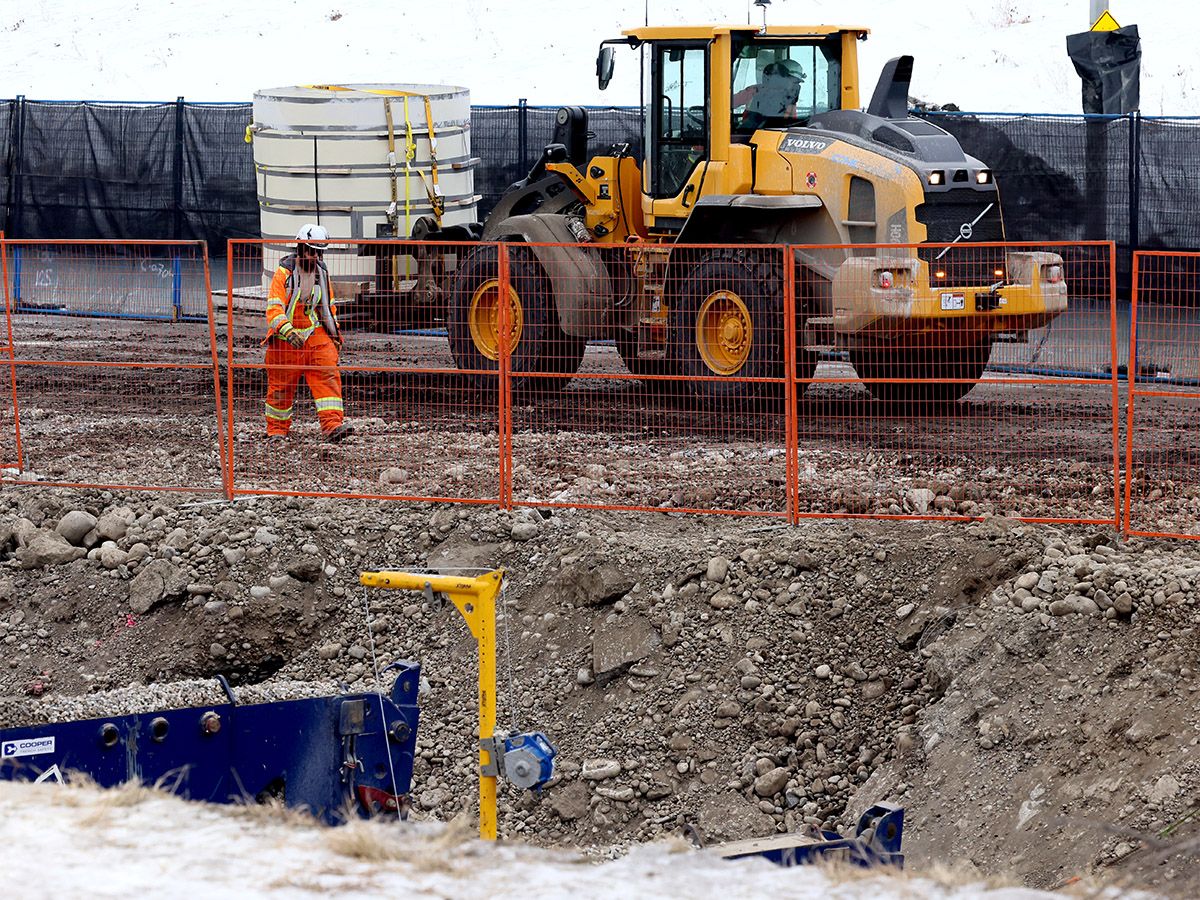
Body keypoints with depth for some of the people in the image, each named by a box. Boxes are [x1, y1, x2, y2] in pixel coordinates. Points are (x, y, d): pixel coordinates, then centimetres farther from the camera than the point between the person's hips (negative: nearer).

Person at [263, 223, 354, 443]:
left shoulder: (321, 273, 8)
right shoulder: (284, 272, -11)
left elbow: (328, 307, 22)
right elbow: (274, 307, -20)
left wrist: (335, 334, 21)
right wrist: (288, 331, -35)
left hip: (315, 334, 4)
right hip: (286, 339, -4)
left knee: (328, 375, -14)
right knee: (281, 385, 4)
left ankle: (332, 425, -22)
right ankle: (277, 429, 21)